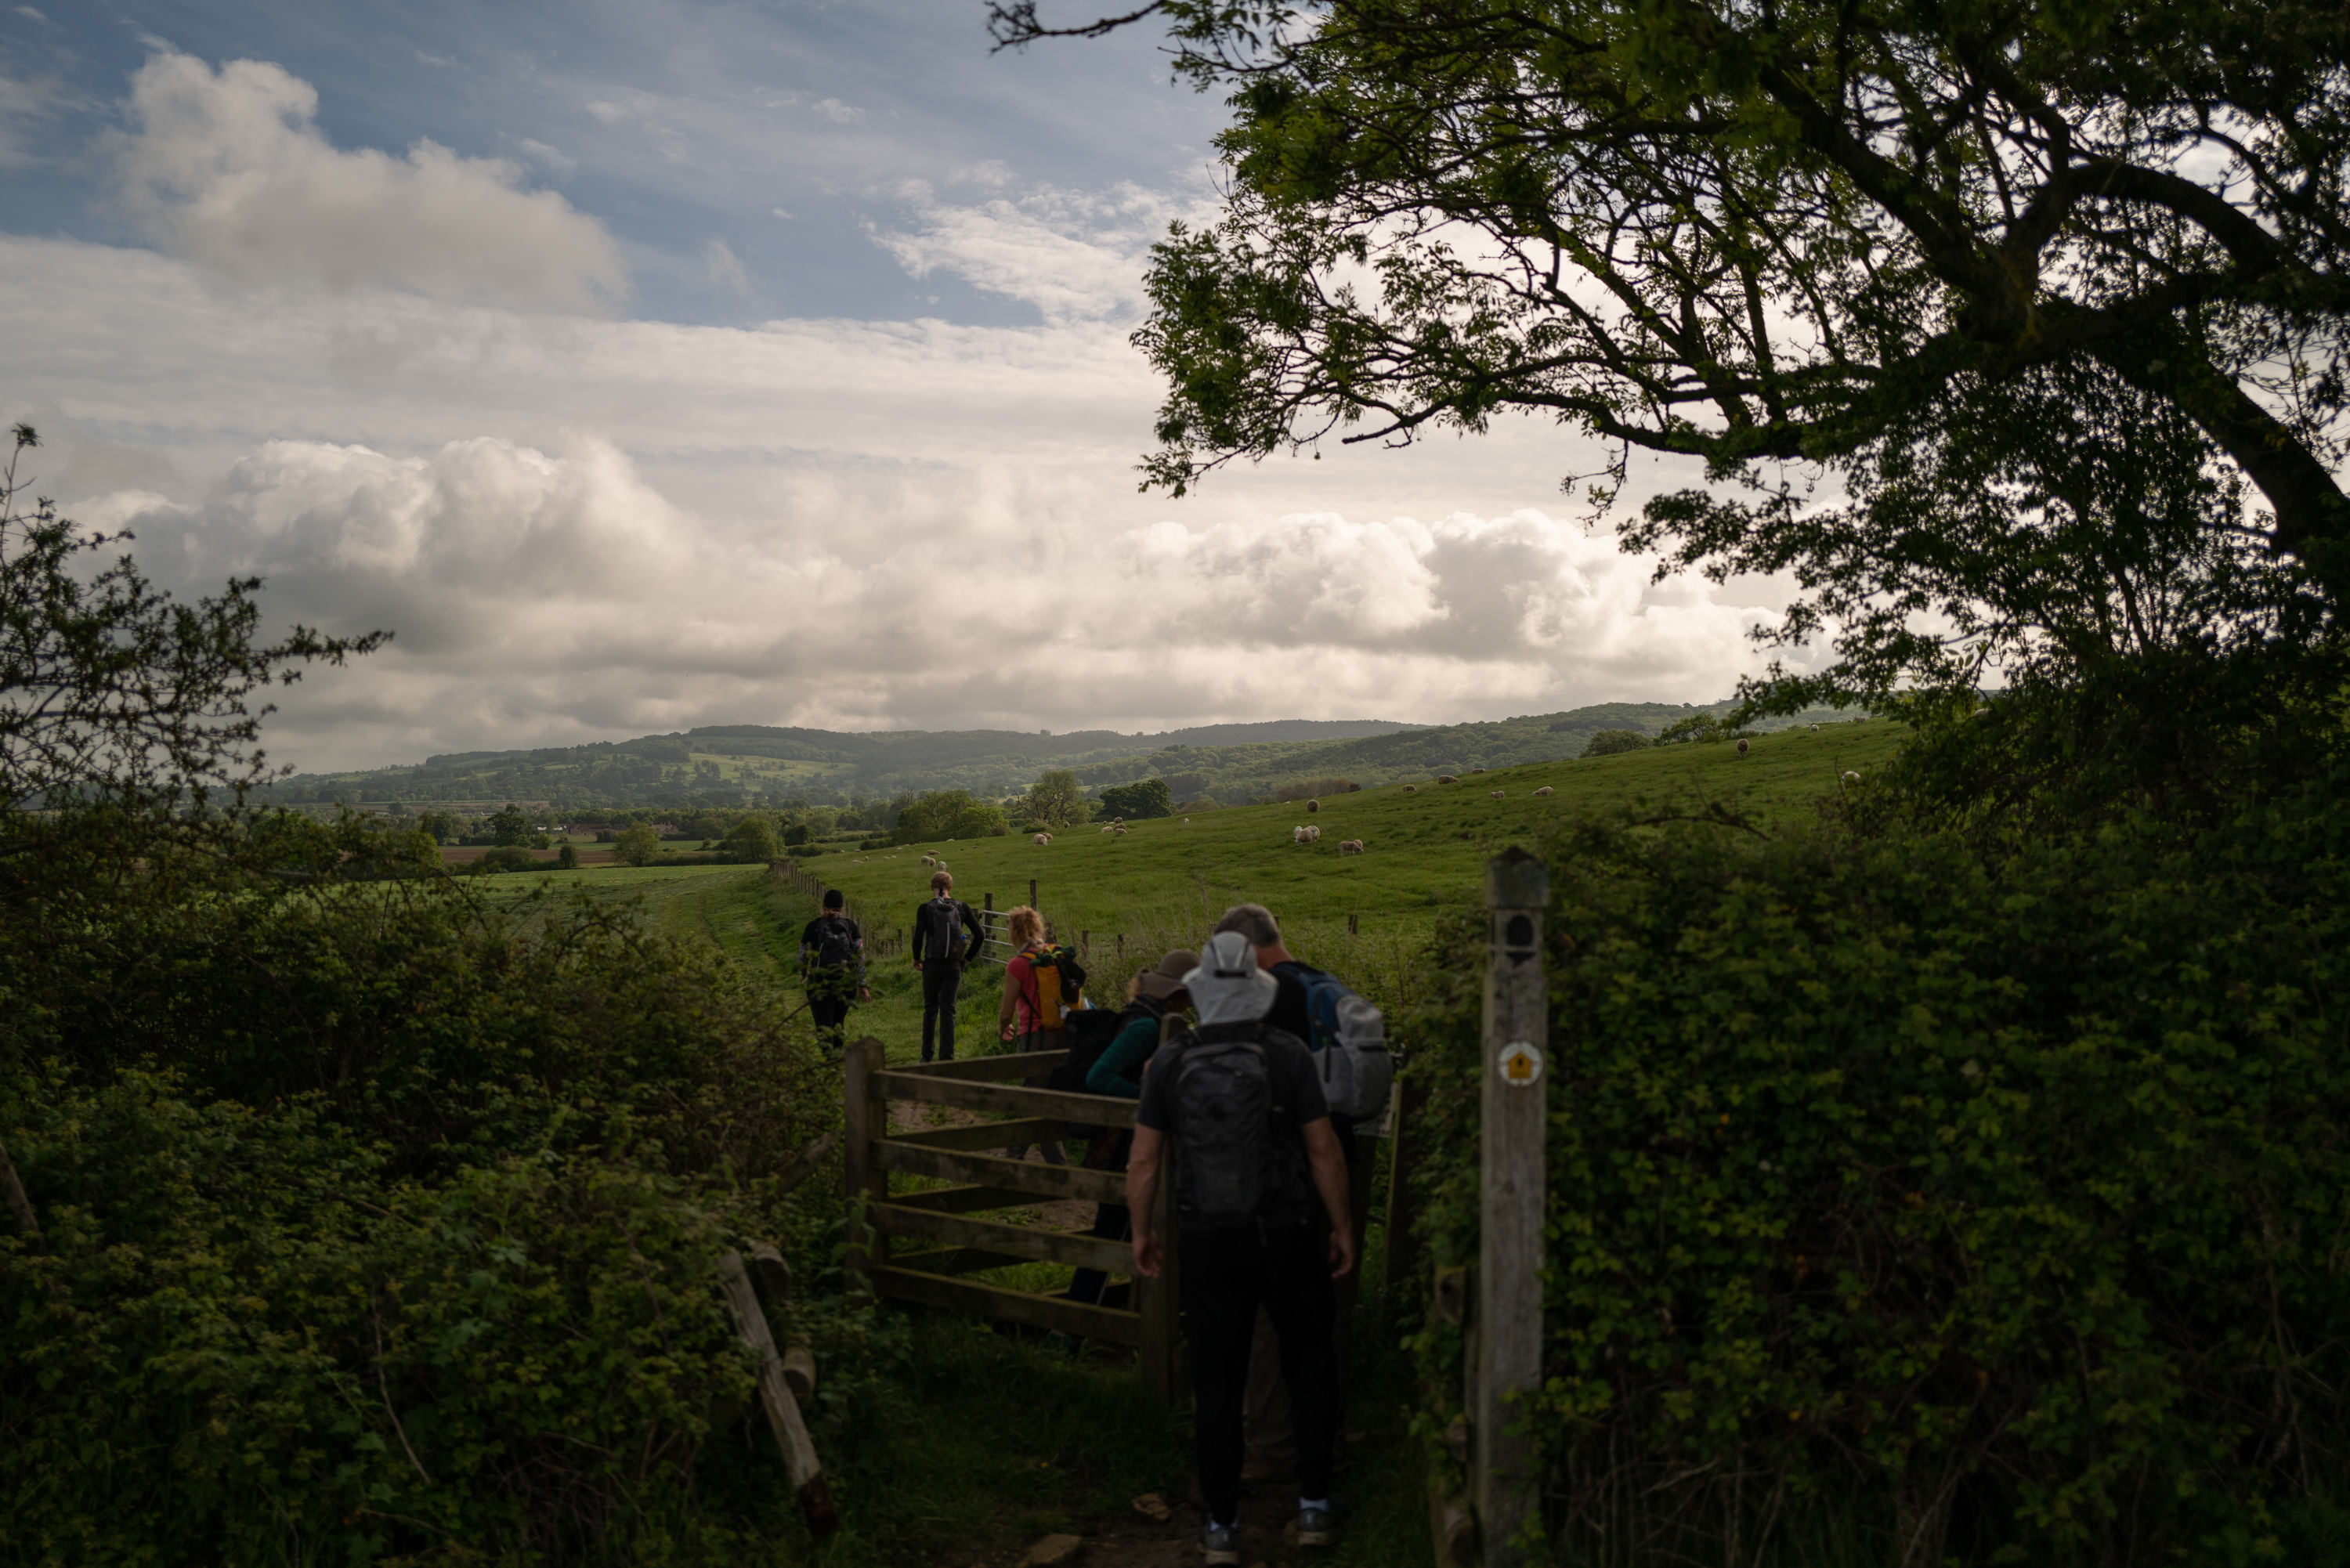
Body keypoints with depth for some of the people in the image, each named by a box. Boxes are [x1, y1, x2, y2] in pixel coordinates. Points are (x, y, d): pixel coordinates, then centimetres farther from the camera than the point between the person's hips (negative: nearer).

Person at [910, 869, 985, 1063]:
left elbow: (918, 938, -12)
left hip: (932, 965, -1)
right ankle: (947, 1056, 0)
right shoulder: (961, 907, 1)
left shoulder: (925, 908, -6)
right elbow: (980, 935, -1)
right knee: (948, 1010, 5)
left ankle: (927, 1056, 19)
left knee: (930, 1009, 13)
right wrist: (967, 958, 8)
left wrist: (917, 959, 4)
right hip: (954, 966, 1)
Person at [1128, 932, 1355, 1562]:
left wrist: (1141, 1231, 11)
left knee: (1216, 1384, 11)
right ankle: (1314, 1505, 22)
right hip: (1288, 1235, -1)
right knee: (1309, 1366, 18)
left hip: (1209, 1243, 1)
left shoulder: (1170, 1063, -6)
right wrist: (1342, 1226, 3)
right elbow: (1323, 1149, -9)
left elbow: (1143, 1162, -3)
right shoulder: (1287, 1054, -11)